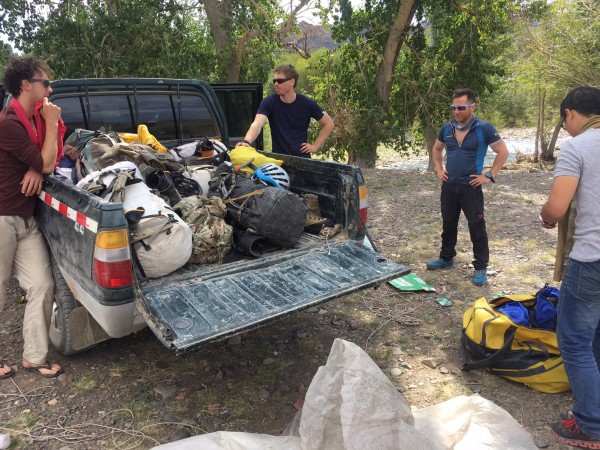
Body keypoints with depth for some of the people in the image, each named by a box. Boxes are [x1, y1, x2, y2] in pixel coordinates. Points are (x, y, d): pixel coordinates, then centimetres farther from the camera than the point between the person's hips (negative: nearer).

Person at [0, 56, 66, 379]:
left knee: (42, 286, 4)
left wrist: (36, 169, -6)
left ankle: (34, 357, 16)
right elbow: (46, 163, -16)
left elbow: (43, 162, 17)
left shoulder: (35, 118, 10)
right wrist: (51, 123, -10)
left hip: (26, 220, 8)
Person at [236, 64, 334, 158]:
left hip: (302, 157, 0)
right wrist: (246, 142, -43)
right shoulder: (269, 102, -7)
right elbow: (257, 124, -23)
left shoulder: (307, 104, -4)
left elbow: (328, 123, 7)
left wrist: (315, 146, -1)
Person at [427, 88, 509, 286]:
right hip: (448, 186, 5)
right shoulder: (447, 128, 5)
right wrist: (439, 169, 11)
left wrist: (489, 175, -9)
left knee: (477, 227, 1)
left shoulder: (484, 128, -10)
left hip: (471, 187, -5)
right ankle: (446, 258, 32)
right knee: (448, 224, 16)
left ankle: (481, 267, 11)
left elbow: (503, 152, -6)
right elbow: (436, 149, 22)